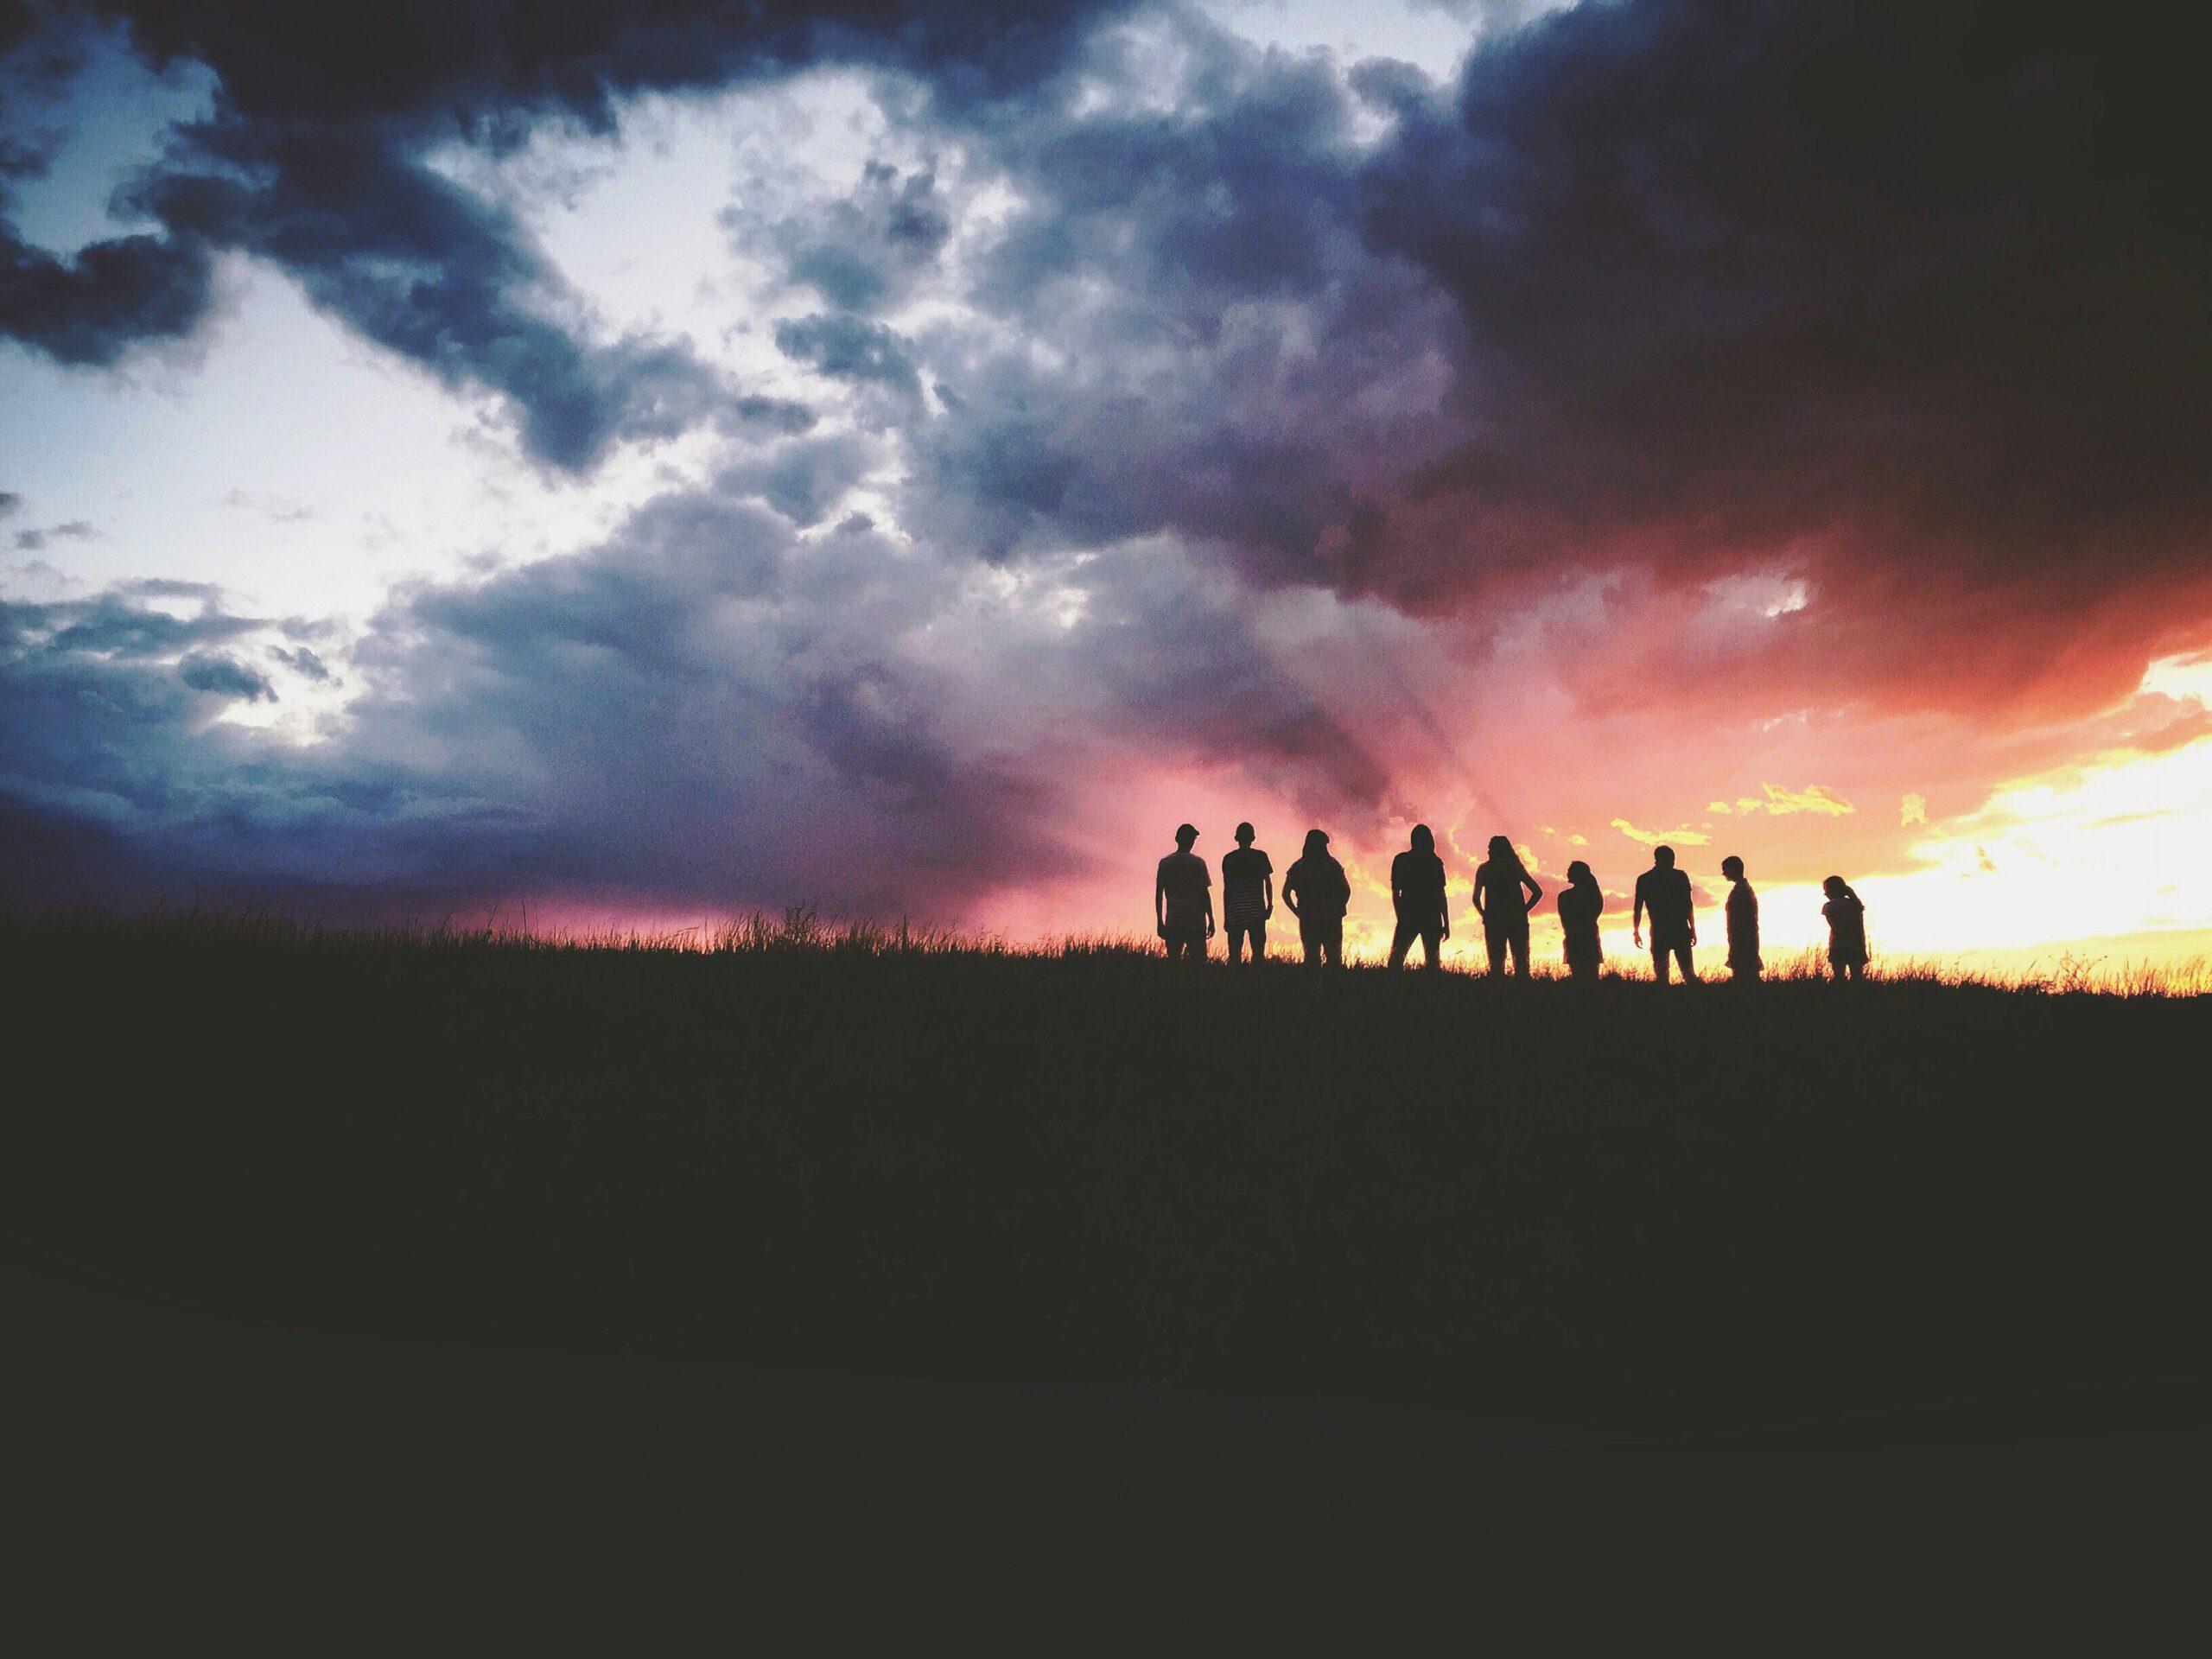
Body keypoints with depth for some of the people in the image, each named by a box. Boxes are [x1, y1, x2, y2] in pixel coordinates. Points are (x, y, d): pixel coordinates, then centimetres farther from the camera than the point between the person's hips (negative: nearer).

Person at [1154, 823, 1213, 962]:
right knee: (1197, 960, -2)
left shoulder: (1165, 863, 7)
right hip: (1196, 921, -3)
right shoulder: (1198, 863, -1)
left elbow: (1158, 895, 7)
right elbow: (1205, 893, -3)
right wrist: (1211, 920, 3)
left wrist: (1160, 923, 12)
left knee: (1172, 960, 6)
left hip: (1172, 921, 3)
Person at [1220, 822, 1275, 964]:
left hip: (1235, 912, 1)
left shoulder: (1228, 859, 5)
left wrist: (1226, 916, 9)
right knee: (1258, 952, 1)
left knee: (1235, 954, 3)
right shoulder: (1261, 856, 2)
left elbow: (1226, 889, 5)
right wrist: (1270, 906, 8)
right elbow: (1268, 883, 0)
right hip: (1257, 911, -1)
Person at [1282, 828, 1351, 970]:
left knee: (1312, 958, 8)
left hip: (1308, 921, 1)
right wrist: (1337, 910, 4)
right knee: (1334, 958, 8)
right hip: (1332, 920, -1)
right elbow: (1346, 890, -7)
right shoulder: (1333, 865, -3)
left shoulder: (1298, 867, 0)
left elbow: (1286, 894, -2)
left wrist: (1299, 913, 5)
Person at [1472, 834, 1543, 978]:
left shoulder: (1484, 868, 3)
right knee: (1521, 961, 6)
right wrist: (1523, 911, 7)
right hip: (1517, 921, 1)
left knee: (1496, 963, 3)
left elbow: (1476, 898, -4)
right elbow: (1538, 892, 2)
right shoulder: (1517, 866, 6)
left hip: (1493, 922, -1)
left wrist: (1484, 915, 10)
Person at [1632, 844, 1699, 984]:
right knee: (1688, 972, 5)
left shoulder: (1644, 879, 3)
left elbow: (1638, 908, 3)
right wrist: (1693, 930, 5)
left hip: (1659, 932, 0)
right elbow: (1689, 905, -1)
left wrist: (1636, 932, 11)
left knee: (1661, 973, 5)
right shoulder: (1680, 876, 1)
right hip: (1681, 931, 0)